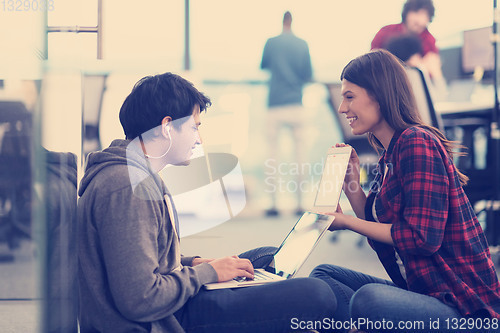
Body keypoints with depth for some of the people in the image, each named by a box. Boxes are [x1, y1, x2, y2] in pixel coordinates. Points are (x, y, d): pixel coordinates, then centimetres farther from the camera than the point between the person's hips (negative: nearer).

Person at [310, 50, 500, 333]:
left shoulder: (418, 143, -14)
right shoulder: (389, 155, 15)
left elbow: (422, 237, -20)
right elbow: (383, 231, 18)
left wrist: (347, 222, -11)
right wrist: (352, 185, 7)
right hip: (421, 289, 10)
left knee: (368, 298, -34)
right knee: (322, 275, 7)